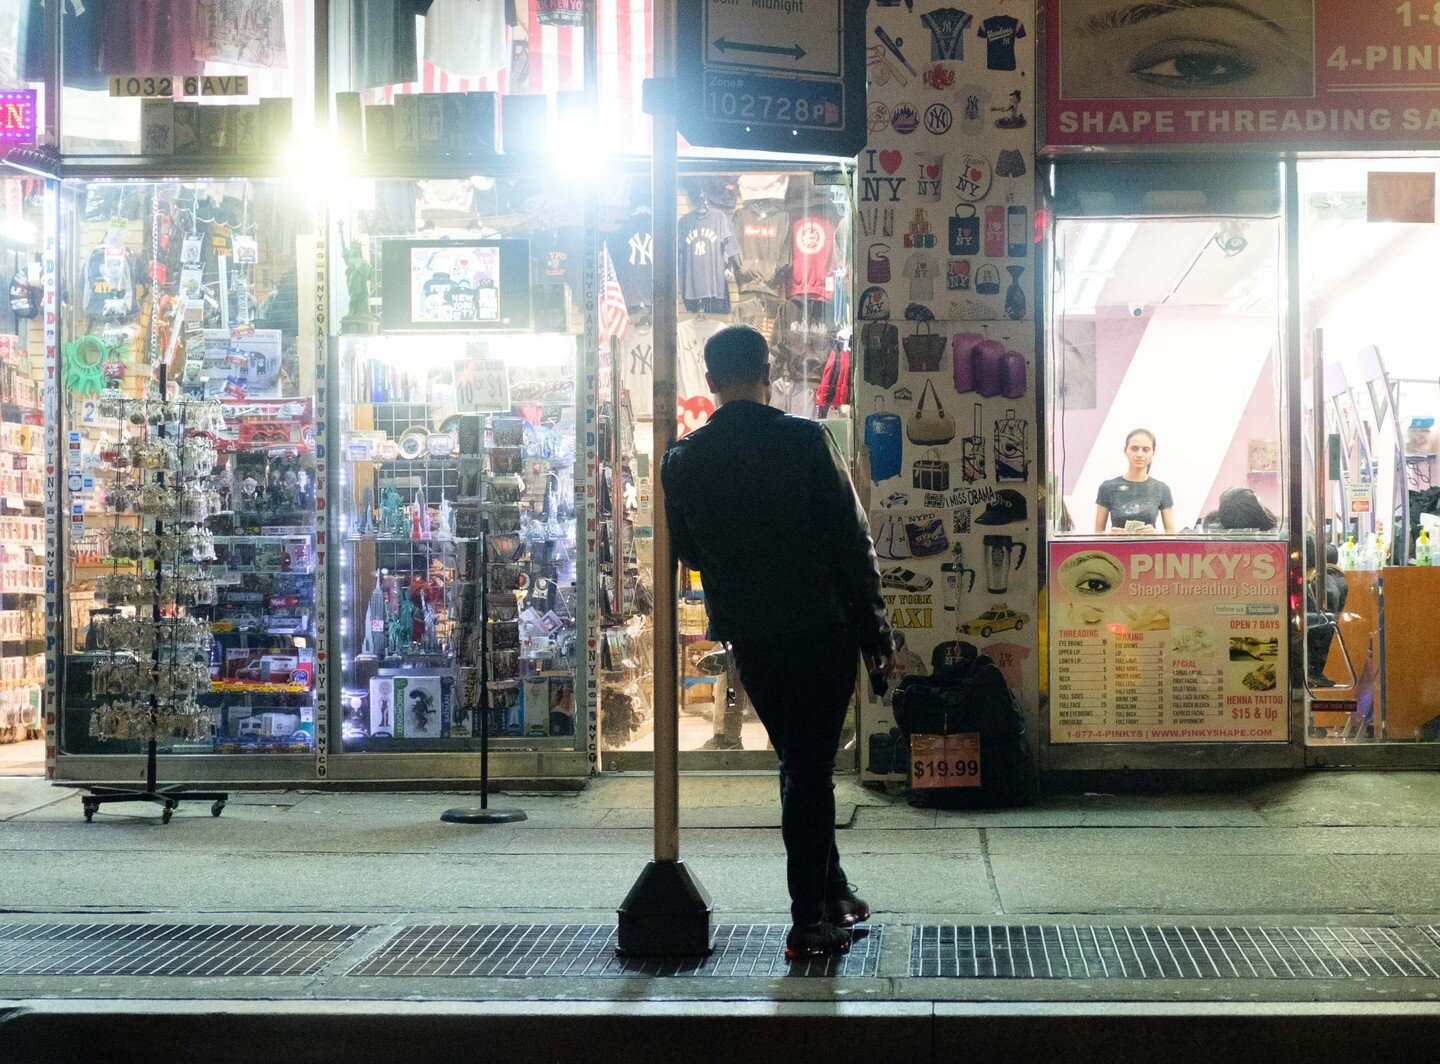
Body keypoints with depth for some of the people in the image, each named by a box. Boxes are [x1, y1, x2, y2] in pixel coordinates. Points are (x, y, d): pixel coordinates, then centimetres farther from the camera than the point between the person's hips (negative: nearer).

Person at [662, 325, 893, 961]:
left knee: (800, 765, 19)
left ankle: (834, 896, 29)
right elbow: (852, 542, -9)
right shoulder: (805, 440, -10)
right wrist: (875, 635, -2)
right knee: (811, 769, 3)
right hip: (822, 628, -4)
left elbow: (687, 551, 12)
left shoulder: (682, 461, 0)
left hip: (748, 636, 4)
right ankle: (809, 921, 5)